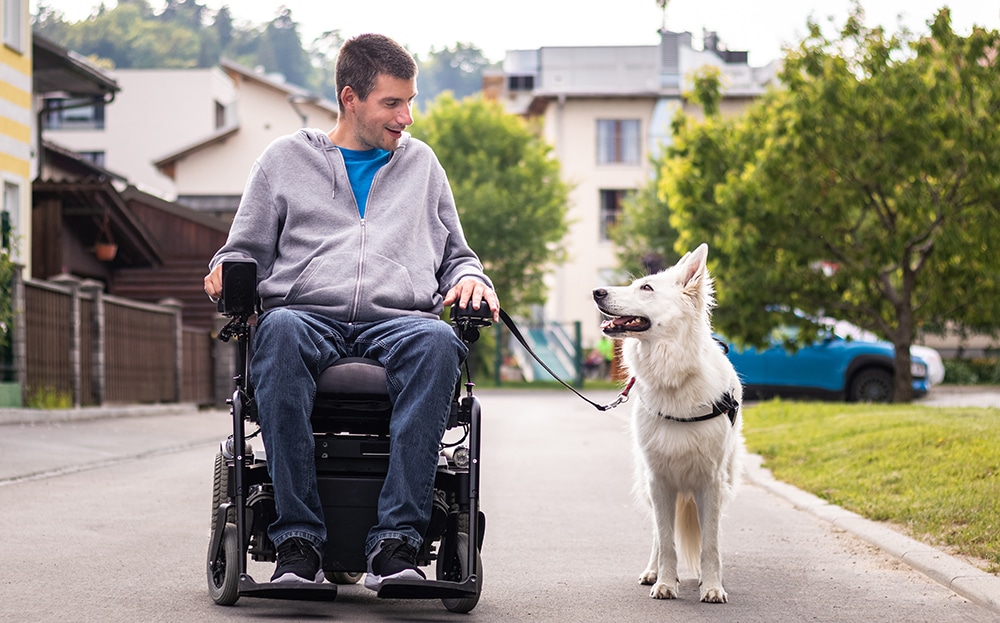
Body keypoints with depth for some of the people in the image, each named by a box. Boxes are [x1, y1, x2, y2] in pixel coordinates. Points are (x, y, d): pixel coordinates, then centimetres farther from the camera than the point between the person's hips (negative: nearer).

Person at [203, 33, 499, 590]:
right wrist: (226, 269, -2)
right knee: (280, 332, -39)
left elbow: (455, 256, 31)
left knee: (438, 341, -37)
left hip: (399, 321, 1)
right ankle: (298, 540, -39)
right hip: (309, 314, -1)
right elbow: (247, 249, 22)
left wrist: (469, 278, 7)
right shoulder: (287, 158, 21)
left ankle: (397, 542, -41)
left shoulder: (421, 163, 27)